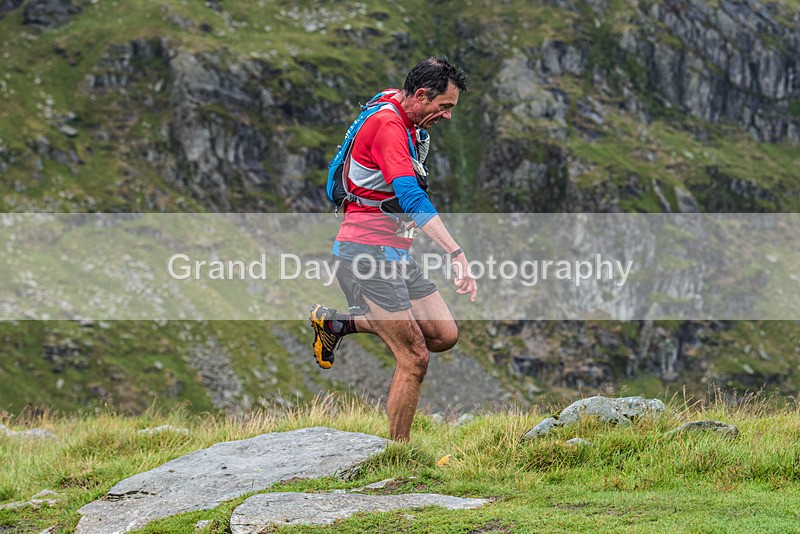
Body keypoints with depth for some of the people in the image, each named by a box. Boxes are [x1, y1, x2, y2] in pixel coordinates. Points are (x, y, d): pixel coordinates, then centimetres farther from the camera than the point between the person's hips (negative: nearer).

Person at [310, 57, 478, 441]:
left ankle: (338, 324, 12)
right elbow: (412, 197, -32)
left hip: (394, 252, 10)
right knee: (414, 359, -10)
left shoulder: (406, 123, 11)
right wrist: (456, 254, -40)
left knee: (444, 334, 2)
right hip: (366, 249, -10)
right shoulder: (387, 125, -20)